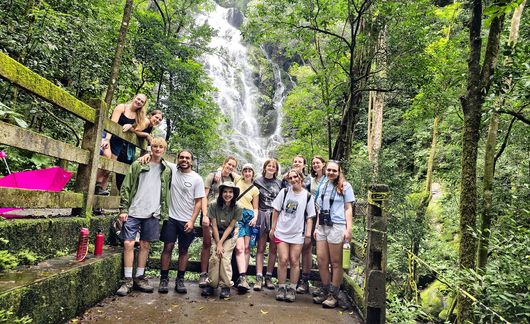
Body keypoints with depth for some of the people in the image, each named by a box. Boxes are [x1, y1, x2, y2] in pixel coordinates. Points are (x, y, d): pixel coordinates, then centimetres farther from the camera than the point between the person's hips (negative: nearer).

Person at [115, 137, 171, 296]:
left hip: (152, 213, 2)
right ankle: (128, 280, 8)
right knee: (128, 244, -3)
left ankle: (139, 278, 21)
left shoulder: (167, 170, 9)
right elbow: (126, 187, 1)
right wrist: (123, 209, -6)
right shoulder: (137, 165, 4)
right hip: (134, 211, -1)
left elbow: (166, 193, 11)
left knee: (145, 245, 8)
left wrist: (164, 213, 4)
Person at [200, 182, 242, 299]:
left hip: (230, 235, -1)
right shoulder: (213, 205, -21)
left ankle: (226, 286, -1)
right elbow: (214, 225, -15)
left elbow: (230, 226, -14)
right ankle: (211, 284, 3)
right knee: (214, 257, -12)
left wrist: (221, 243, -16)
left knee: (225, 258, -13)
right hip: (217, 234, 1)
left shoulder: (237, 208, -20)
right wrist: (218, 244, -16)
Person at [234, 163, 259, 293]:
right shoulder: (237, 181, 10)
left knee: (246, 248, -1)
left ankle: (243, 276, 5)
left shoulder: (255, 190, 15)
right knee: (239, 247, -14)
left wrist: (255, 217, -3)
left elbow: (255, 208, 14)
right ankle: (243, 278, -20)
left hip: (249, 216, 2)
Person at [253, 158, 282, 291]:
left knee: (273, 249, 4)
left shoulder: (280, 183, 11)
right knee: (261, 248, -2)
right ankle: (259, 278, 0)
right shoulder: (258, 181, 7)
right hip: (262, 215, -1)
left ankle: (269, 277, 12)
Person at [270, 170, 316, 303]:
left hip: (297, 233, 0)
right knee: (283, 260, -4)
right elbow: (276, 211, 7)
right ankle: (281, 288, 12)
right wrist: (272, 229, 6)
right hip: (282, 232, 0)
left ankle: (292, 289, 17)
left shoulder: (307, 196, 0)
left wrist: (308, 232, -3)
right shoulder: (284, 192, 2)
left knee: (294, 262, 3)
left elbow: (309, 217, 4)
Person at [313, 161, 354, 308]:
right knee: (321, 260, 6)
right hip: (322, 226, 6)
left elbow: (348, 208, -2)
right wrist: (317, 227, 16)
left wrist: (348, 229, -9)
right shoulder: (323, 186, 15)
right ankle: (325, 291, 21)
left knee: (336, 263, 2)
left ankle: (333, 295, 13)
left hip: (337, 227, -5)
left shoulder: (344, 186, -1)